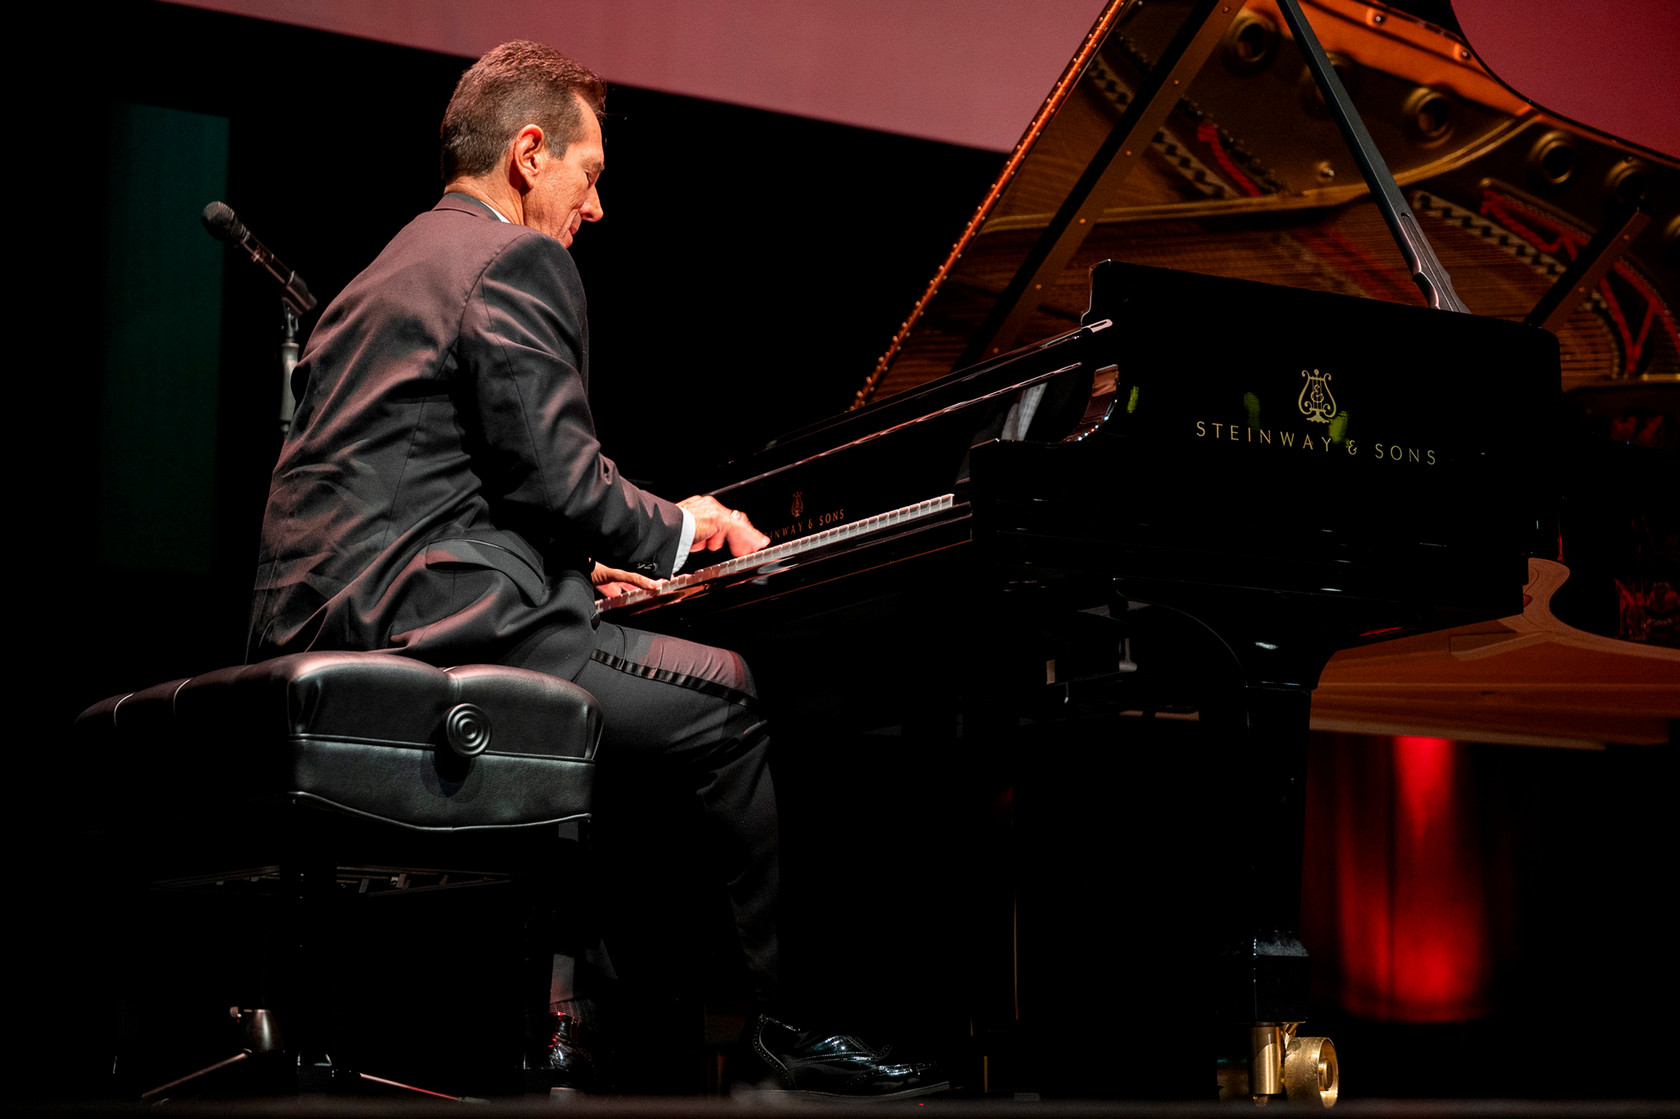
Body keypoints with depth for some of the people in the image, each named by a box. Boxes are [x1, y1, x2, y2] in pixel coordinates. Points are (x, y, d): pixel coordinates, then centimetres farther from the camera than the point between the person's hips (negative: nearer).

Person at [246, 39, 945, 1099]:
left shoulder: (390, 271, 26)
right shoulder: (517, 258, -5)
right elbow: (557, 475, -14)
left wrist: (586, 562, 26)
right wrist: (674, 530, 4)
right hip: (433, 622, -11)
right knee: (729, 697, -6)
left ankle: (547, 1006, 24)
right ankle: (797, 1022, 2)